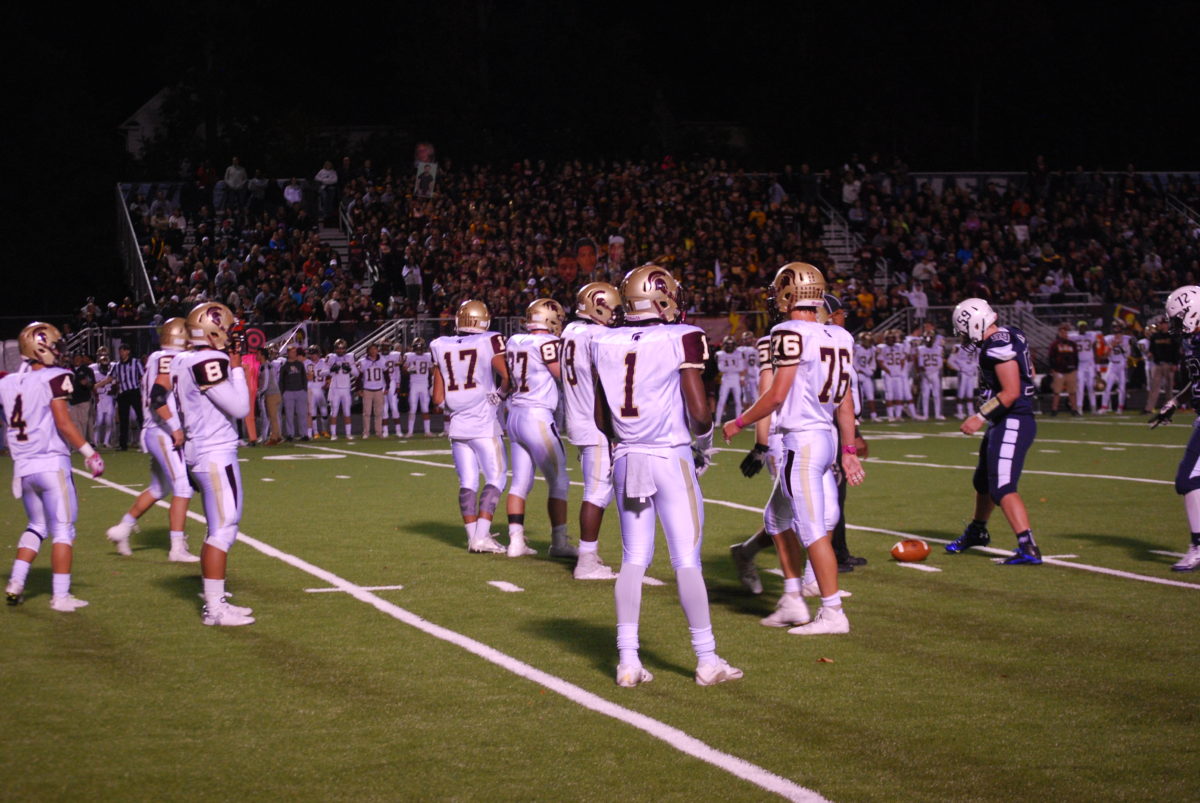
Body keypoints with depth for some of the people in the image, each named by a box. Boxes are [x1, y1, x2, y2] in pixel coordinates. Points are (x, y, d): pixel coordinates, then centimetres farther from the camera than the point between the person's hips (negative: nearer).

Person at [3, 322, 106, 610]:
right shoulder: (55, 379, -10)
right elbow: (63, 423, -15)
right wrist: (88, 451, -8)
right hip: (52, 463, -6)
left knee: (37, 525, 22)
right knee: (63, 529, 2)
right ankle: (60, 596, 1)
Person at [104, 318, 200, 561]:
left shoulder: (156, 359, 14)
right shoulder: (170, 361, -15)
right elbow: (157, 397, -25)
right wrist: (175, 428, -24)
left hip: (153, 432, 10)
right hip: (165, 434, -10)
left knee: (159, 488, 22)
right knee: (182, 489, -7)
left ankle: (123, 528, 29)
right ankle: (177, 549, -6)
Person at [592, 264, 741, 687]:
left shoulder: (604, 343, 5)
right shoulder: (681, 339, -10)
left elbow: (601, 419, 11)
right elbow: (699, 410, -12)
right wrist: (704, 443, 7)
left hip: (626, 460, 5)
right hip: (672, 459, -4)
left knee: (633, 560, 9)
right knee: (687, 560, 1)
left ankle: (628, 661, 7)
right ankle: (707, 660, 7)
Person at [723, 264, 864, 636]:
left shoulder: (790, 333, -13)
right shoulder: (839, 337, 9)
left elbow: (777, 395, -13)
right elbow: (845, 400, 12)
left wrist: (739, 423, 0)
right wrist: (849, 450, 17)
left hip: (802, 440, -9)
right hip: (827, 436, 9)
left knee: (813, 529, -2)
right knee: (778, 518, 20)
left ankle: (833, 613, 2)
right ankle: (792, 602, 23)